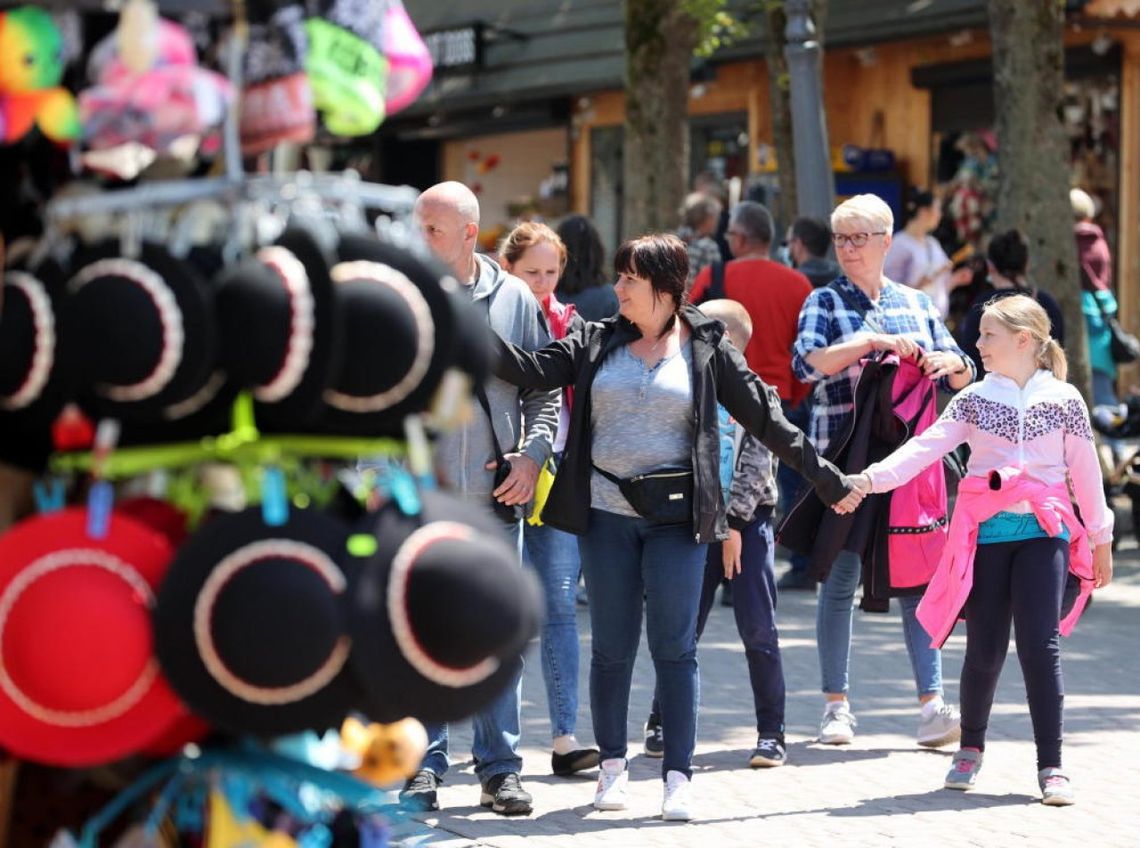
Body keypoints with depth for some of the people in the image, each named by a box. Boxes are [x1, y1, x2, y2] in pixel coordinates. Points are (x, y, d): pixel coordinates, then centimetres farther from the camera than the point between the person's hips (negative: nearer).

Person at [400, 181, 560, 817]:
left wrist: (533, 453, -3)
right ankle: (425, 766, 8)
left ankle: (500, 767, 14)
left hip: (495, 499, 1)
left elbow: (546, 387, 11)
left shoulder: (515, 299, 5)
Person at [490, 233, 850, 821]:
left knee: (674, 646, -4)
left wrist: (826, 479, 3)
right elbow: (534, 371, -1)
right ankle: (613, 763, 20)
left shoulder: (705, 348, 3)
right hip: (606, 514, 2)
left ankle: (678, 777, -1)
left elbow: (764, 418, 4)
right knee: (612, 646, 7)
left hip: (674, 516, -2)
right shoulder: (597, 343, 9)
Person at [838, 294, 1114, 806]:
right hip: (987, 533, 1)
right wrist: (870, 479, -18)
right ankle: (970, 748, 27)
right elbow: (925, 447, -5)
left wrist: (1100, 539, 13)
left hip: (1043, 533, -1)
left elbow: (1086, 472, 9)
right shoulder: (974, 400, 6)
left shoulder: (1064, 400, 4)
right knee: (985, 649, 4)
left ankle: (1051, 767, -8)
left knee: (1040, 645, -11)